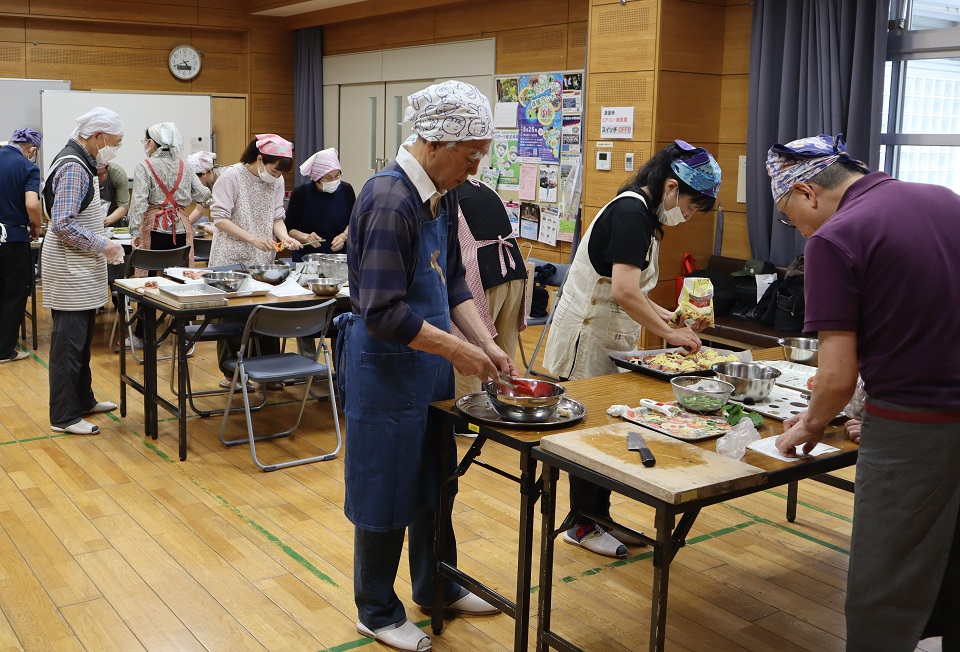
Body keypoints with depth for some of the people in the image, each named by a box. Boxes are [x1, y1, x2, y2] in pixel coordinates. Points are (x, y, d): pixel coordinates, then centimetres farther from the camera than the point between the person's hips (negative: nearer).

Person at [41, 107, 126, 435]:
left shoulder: (79, 162, 13)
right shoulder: (73, 168, -19)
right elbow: (63, 225, -26)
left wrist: (100, 242, 16)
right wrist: (103, 246, -19)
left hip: (80, 270, 10)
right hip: (69, 270, -10)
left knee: (81, 338, 18)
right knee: (69, 343, -4)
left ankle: (83, 400, 29)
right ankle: (64, 417, 3)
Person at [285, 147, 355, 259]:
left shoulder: (346, 190, 1)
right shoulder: (301, 194, -4)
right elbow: (290, 229, 2)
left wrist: (344, 236, -6)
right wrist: (306, 237, -16)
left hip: (338, 254, 1)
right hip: (306, 257, -1)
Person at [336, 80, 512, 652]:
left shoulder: (442, 197, 4)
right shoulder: (391, 201, -24)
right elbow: (383, 313, -27)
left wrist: (485, 342, 0)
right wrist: (457, 349, -21)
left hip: (429, 366, 9)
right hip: (386, 369, -9)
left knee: (434, 482, 22)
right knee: (385, 493, 8)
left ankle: (437, 586, 41)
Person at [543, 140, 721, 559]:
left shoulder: (640, 213, 13)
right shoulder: (631, 213, -19)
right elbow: (624, 292, -28)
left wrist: (670, 317, 7)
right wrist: (669, 333, -18)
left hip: (608, 340, 10)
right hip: (587, 339, -10)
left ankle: (599, 516, 25)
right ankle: (583, 527, 13)